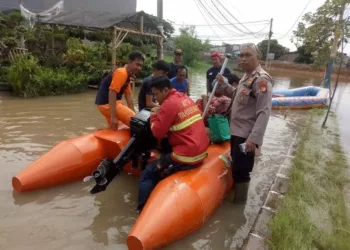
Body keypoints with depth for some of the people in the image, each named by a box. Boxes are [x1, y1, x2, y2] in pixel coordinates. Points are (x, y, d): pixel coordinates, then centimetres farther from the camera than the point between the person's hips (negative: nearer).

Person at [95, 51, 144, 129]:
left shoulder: (128, 76, 13)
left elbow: (128, 97, 12)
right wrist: (113, 117, -31)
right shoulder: (121, 73, -17)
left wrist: (133, 114, 6)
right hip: (107, 103, -10)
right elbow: (112, 93, -27)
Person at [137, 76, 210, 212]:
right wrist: (161, 113, 12)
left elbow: (157, 133, -11)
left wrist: (154, 115, 4)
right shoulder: (186, 98, 10)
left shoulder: (169, 104, -15)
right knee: (163, 155, 30)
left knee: (147, 175, 3)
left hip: (187, 156, -9)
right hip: (201, 151, 9)